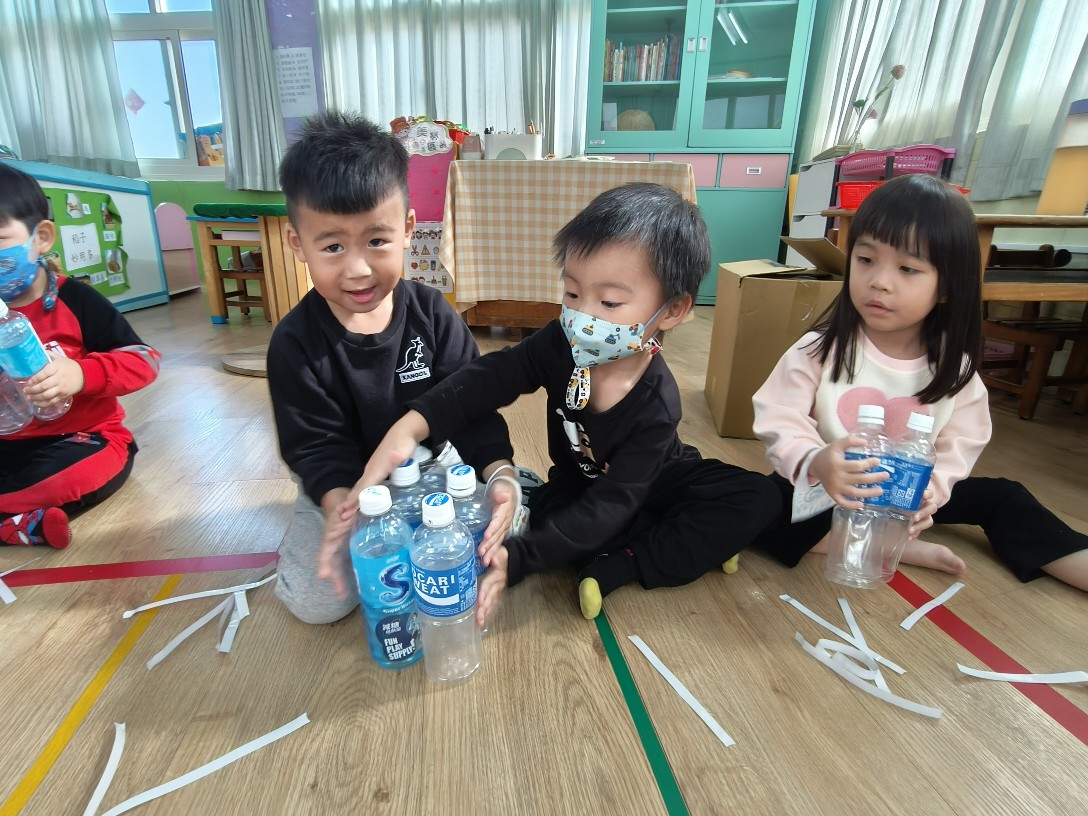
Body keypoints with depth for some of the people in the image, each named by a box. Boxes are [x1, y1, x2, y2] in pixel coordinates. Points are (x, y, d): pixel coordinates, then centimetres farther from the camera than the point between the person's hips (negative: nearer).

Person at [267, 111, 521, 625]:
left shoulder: (433, 314, -13)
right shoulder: (295, 343, -16)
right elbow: (317, 448, -16)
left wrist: (498, 472, -33)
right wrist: (340, 508, -38)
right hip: (344, 486, -1)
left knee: (508, 522, -12)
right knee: (316, 601, -14)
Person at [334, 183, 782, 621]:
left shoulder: (656, 405, -34)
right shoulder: (562, 343, -25)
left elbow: (608, 508, -37)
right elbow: (489, 377, -30)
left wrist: (515, 558, -48)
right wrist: (412, 424, -49)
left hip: (657, 483, -2)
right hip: (578, 483, 3)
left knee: (758, 498, -24)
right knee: (540, 506, -29)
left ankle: (616, 567, -22)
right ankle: (691, 545, -15)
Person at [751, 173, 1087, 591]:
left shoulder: (953, 367, -7)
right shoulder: (821, 349, -18)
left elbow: (957, 448, -7)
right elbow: (779, 422, -23)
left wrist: (926, 492, -28)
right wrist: (815, 463, -44)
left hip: (908, 497, 4)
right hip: (826, 492, -3)